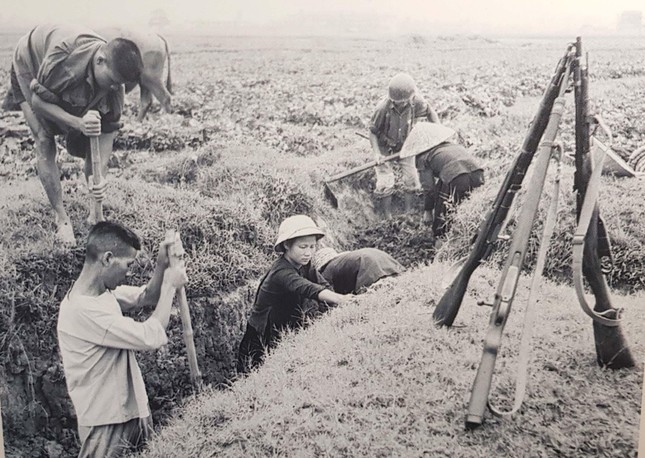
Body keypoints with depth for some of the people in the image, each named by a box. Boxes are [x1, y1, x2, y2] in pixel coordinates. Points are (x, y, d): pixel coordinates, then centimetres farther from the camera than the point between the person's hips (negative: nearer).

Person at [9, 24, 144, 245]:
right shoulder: (63, 54, -45)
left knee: (92, 144, -8)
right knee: (45, 144, -15)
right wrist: (78, 123, -48)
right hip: (30, 70, -4)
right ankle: (61, 219, -6)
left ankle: (95, 215, 5)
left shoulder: (113, 78, -29)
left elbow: (108, 129, -24)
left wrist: (101, 176, -34)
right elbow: (38, 102, -33)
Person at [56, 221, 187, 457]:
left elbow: (146, 298, 15)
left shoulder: (104, 291, 1)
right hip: (106, 422, -8)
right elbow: (151, 337, -26)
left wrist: (161, 266, -4)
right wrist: (170, 285, -15)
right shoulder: (83, 310, -28)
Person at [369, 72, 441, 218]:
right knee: (385, 184, -9)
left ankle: (408, 213, 15)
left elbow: (430, 112, -2)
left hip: (405, 144, 3)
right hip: (385, 146, -3)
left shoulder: (416, 102, -25)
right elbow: (372, 131, -21)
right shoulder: (383, 108, -34)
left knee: (411, 180, 0)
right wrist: (376, 153, -31)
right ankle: (388, 218, 3)